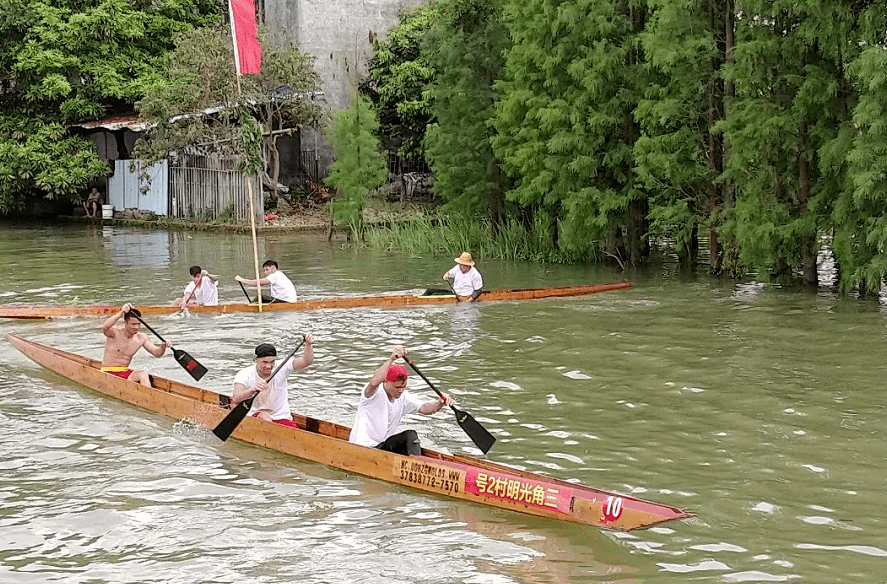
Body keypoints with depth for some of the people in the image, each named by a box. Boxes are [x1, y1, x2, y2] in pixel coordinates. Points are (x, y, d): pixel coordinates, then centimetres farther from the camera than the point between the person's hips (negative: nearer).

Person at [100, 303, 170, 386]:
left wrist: (163, 347, -23)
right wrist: (121, 312, -45)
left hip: (125, 372, 4)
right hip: (108, 372, -4)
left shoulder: (141, 338, 2)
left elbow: (157, 353, 2)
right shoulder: (115, 333, -14)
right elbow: (104, 328, -37)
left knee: (143, 374, -27)